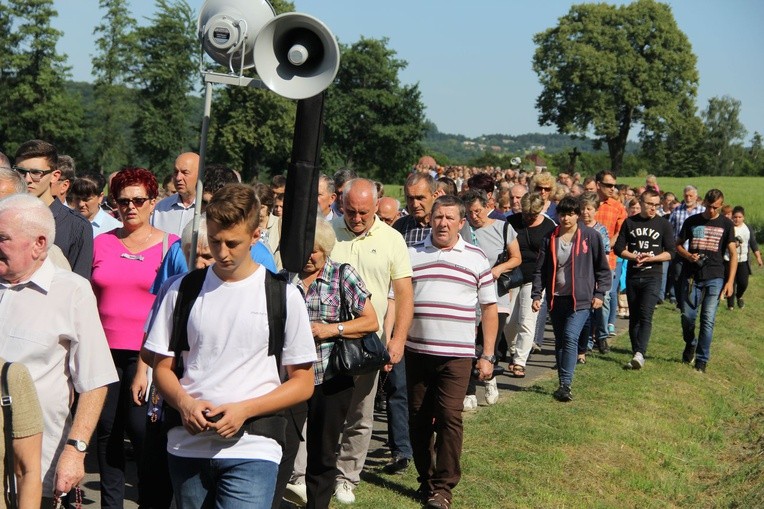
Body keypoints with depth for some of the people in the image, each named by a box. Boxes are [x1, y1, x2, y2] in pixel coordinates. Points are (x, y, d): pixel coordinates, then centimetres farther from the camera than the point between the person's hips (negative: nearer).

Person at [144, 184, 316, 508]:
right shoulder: (182, 290, 7)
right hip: (186, 447, 3)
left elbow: (303, 383, 1)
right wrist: (184, 403, -10)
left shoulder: (283, 296, 0)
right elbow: (163, 367, 11)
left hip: (251, 449, -3)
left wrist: (244, 409, -13)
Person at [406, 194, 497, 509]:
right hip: (416, 351, 2)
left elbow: (489, 308, 6)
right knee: (419, 418, 8)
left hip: (457, 354, -2)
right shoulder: (411, 255, 7)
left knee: (449, 417, -7)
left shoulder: (476, 258, 5)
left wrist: (487, 355, 1)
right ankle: (425, 479, 23)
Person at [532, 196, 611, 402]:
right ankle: (563, 385, 19)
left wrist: (599, 293, -2)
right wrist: (536, 294, 0)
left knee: (570, 337, -18)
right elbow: (540, 269, 8)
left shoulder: (591, 236, -3)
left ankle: (566, 384, -15)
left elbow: (603, 267, 3)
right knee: (559, 342, 9)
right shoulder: (550, 239, 5)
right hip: (556, 298, 4)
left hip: (580, 298, -4)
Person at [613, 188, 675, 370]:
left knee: (645, 315, -16)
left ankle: (640, 354, -24)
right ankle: (636, 353, 14)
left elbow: (670, 252, 0)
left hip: (653, 276, -3)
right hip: (632, 275, 3)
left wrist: (651, 258, -15)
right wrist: (635, 257, -12)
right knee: (634, 317, 7)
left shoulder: (664, 224, 2)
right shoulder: (630, 222, 7)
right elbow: (619, 248, 6)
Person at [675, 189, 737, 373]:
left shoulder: (726, 224, 4)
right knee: (687, 316, 2)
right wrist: (688, 256, -9)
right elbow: (678, 245, 13)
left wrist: (730, 281, -5)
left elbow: (733, 254, 3)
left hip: (714, 278, -1)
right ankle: (690, 344, 32)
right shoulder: (691, 221, 6)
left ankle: (702, 360, 3)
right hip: (691, 276, 1)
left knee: (708, 320, -5)